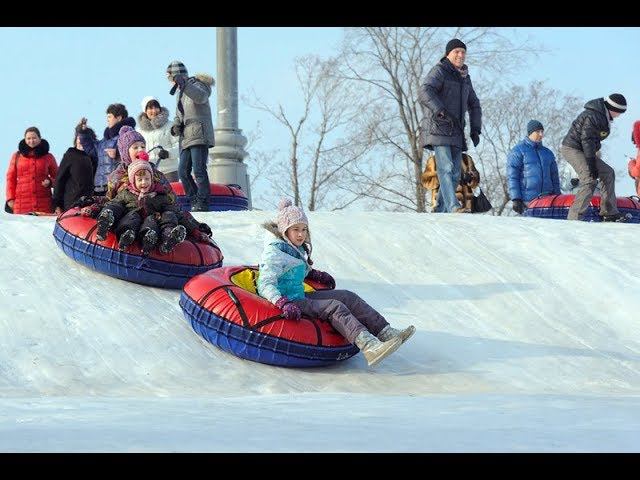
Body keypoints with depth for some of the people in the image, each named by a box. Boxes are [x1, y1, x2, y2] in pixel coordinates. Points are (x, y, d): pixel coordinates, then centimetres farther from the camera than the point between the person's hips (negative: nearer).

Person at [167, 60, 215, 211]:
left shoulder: (197, 85, -1)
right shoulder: (180, 94, 25)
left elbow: (200, 97, -25)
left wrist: (183, 85, -37)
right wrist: (176, 125, 7)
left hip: (199, 135, -8)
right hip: (186, 138, 8)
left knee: (199, 170, -14)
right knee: (183, 171, 0)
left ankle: (203, 203, -14)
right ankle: (195, 202, 4)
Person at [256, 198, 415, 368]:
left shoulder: (298, 249, 14)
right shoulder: (274, 252, -15)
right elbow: (265, 285, -25)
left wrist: (316, 274, 23)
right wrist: (284, 304, -40)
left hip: (301, 297, 10)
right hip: (287, 302, -10)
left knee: (348, 297, -1)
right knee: (334, 307, -26)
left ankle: (385, 332, -13)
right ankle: (368, 347, -47)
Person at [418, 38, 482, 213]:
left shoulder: (464, 77, 20)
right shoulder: (439, 71, -3)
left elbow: (474, 104, 27)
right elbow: (425, 92, -21)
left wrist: (475, 129, 14)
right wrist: (442, 112, -32)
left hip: (456, 132, 8)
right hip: (438, 128, -8)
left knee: (454, 174, 3)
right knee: (446, 168, -20)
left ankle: (440, 212, 8)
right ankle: (453, 207, -32)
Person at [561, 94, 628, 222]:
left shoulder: (603, 116, 12)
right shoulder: (592, 116, -21)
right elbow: (587, 140, -24)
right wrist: (592, 164, -25)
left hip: (583, 150, 11)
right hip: (572, 148, -11)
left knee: (608, 173, 10)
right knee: (589, 179, -24)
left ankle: (609, 212, 12)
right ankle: (574, 218, -28)